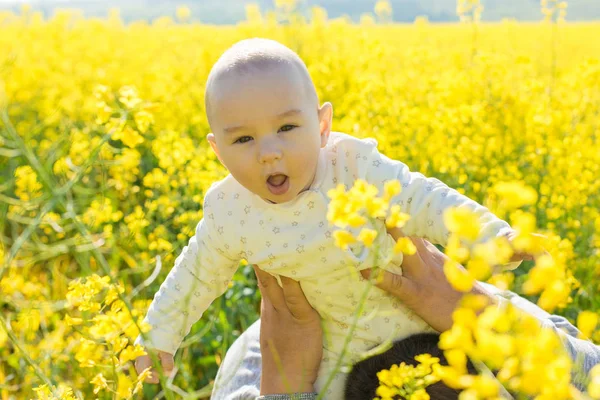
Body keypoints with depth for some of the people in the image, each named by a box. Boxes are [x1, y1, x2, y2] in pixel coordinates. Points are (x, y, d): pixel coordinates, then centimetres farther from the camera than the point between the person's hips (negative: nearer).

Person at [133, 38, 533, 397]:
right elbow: (197, 275, -3)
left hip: (421, 305, -1)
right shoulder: (229, 213, -18)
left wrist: (493, 235, -34)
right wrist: (158, 336, 4)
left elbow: (425, 202, -22)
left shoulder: (355, 168, -27)